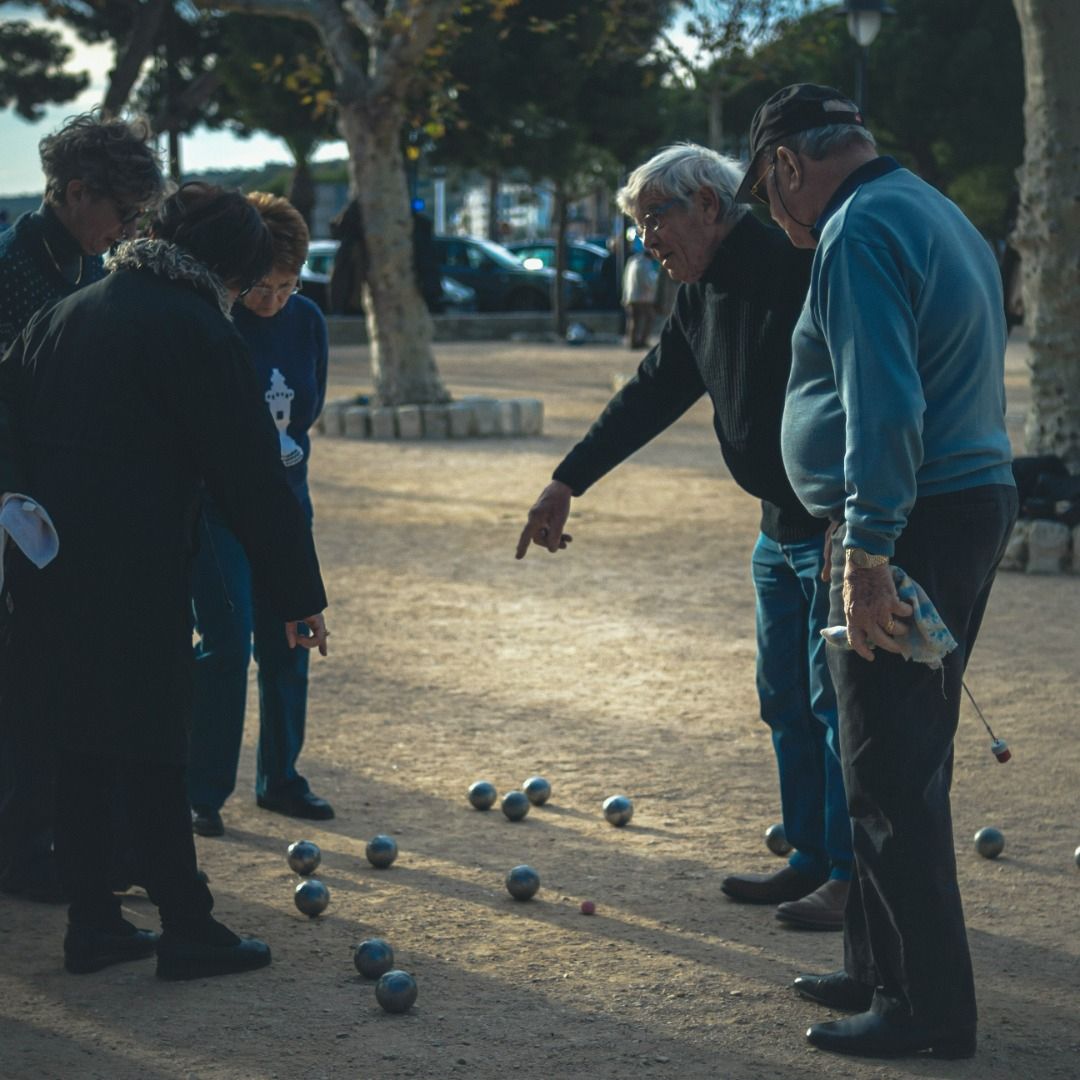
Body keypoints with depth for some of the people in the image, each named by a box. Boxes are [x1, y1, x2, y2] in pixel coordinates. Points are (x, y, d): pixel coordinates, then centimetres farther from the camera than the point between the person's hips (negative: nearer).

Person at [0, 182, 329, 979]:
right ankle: (189, 930, 6)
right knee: (150, 754, -1)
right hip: (136, 580, -7)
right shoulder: (196, 330, -9)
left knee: (82, 748, 13)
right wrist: (300, 593, -5)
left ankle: (92, 922, 18)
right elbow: (252, 474, -10)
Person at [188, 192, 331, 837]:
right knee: (226, 643, -9)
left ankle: (280, 778, 19)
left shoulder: (307, 321, 0)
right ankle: (205, 792, -1)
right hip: (215, 503, -5)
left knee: (287, 640, 7)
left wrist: (281, 452, -5)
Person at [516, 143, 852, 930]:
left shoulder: (798, 268, -19)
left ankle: (853, 876, 2)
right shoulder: (703, 296, 11)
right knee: (786, 699, 14)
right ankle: (812, 859, 23)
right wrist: (566, 483, 18)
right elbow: (652, 394, 19)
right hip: (781, 524, 10)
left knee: (837, 697, -5)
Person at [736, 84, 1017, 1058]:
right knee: (906, 760, 17)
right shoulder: (938, 214, 19)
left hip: (909, 526, -10)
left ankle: (927, 1008, -2)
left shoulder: (859, 230, -13)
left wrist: (869, 550, -25)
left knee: (890, 775, -6)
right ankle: (884, 971, 26)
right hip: (977, 501, 10)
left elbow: (883, 404, -24)